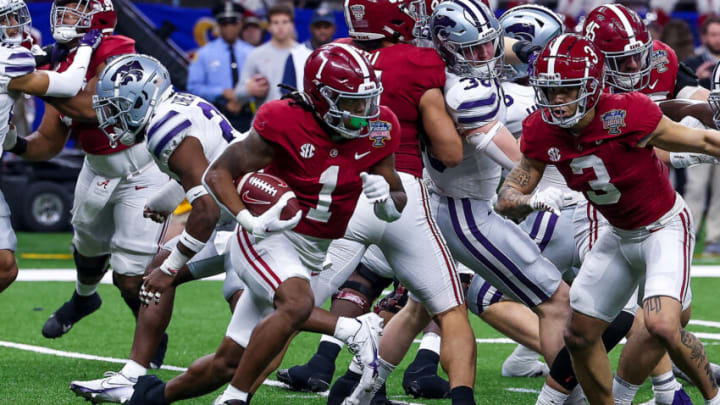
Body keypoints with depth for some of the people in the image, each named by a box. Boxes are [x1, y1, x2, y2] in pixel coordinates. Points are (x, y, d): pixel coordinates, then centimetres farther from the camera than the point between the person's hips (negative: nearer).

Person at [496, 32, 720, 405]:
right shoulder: (542, 132, -14)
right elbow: (507, 199, -8)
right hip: (619, 236, 6)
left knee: (662, 327, -25)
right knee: (579, 336, 5)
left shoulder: (626, 116, -30)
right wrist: (534, 200, -30)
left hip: (665, 227, -6)